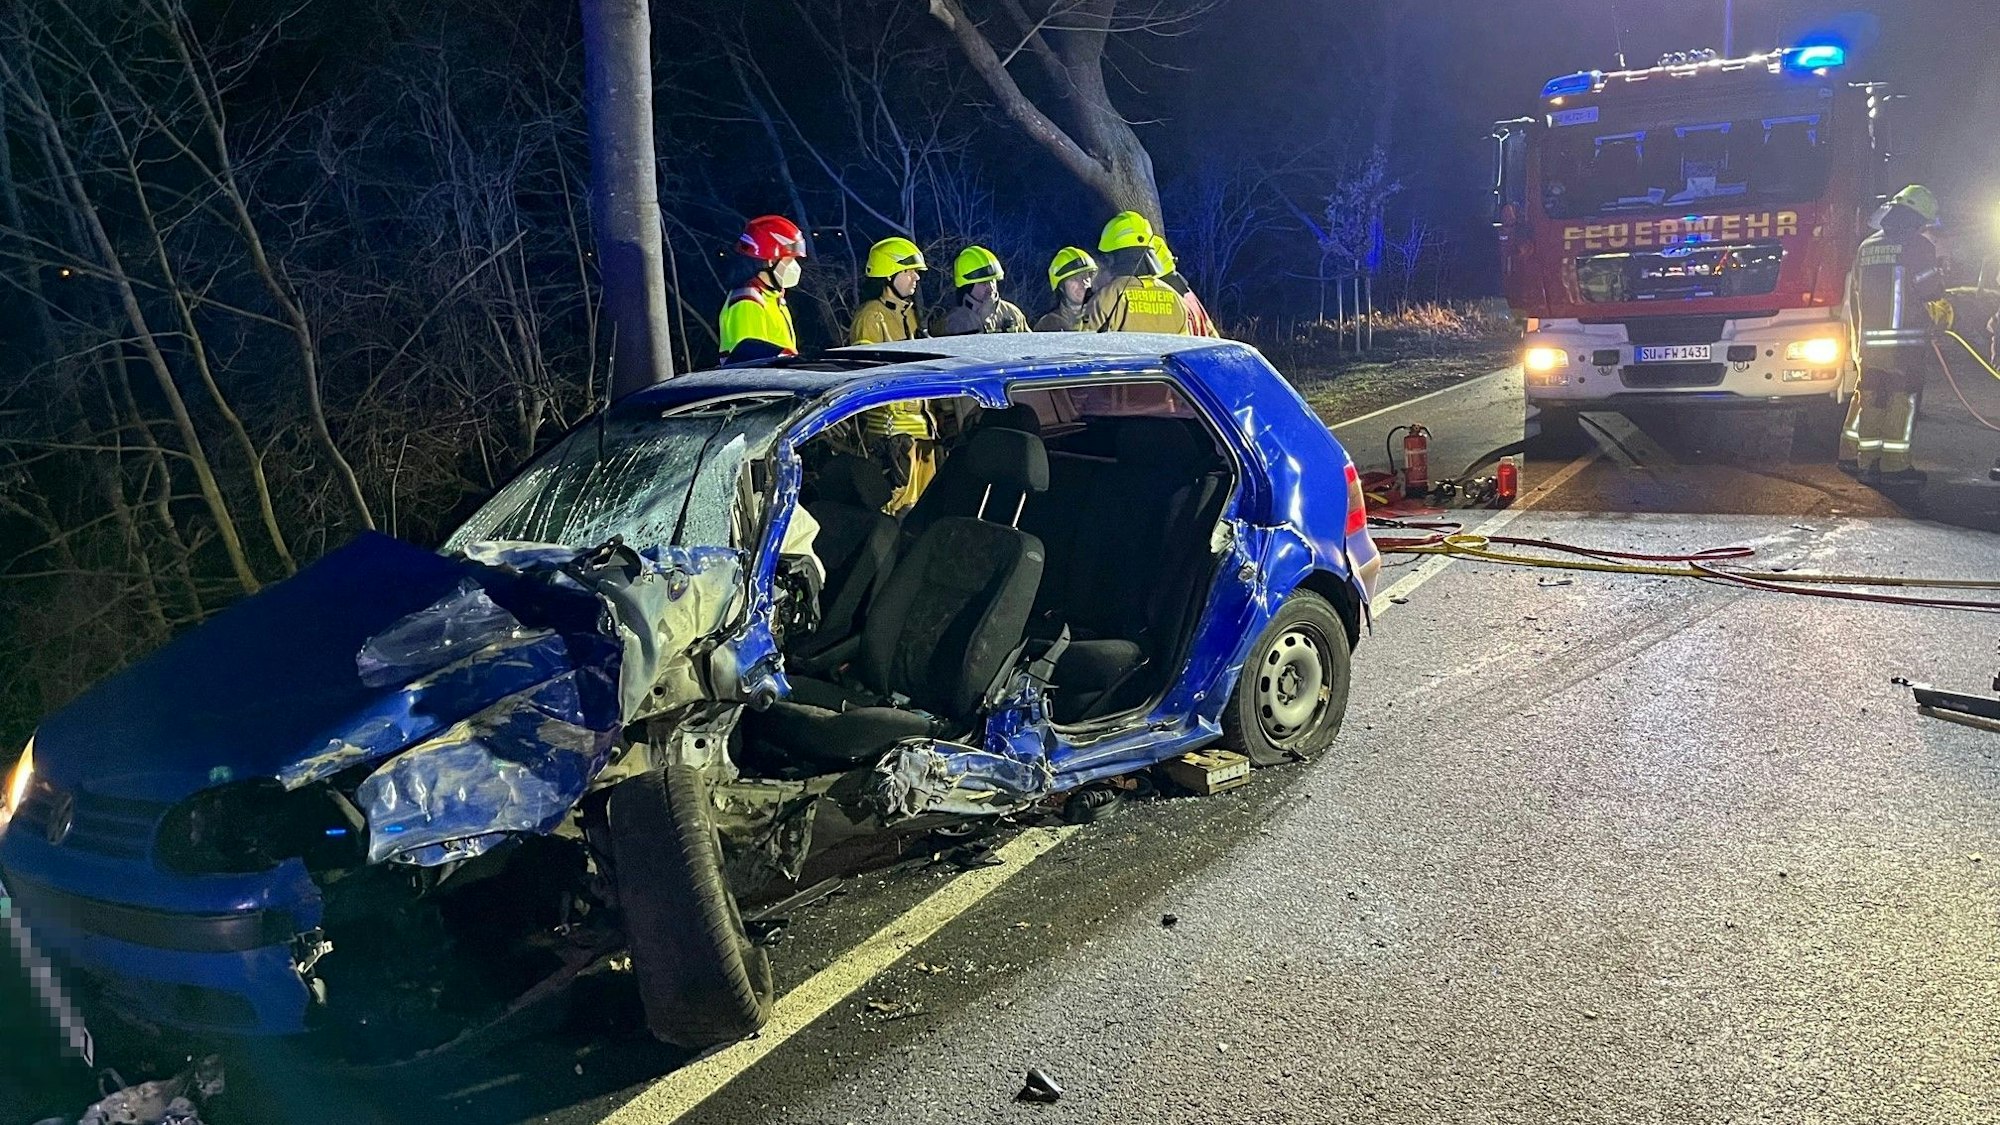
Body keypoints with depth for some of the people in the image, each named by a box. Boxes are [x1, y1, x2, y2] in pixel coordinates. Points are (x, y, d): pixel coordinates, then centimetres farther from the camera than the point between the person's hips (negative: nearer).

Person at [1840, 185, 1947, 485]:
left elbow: (1855, 293, 18)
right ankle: (1895, 465, -3)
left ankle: (1854, 456, 17)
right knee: (1902, 401, -2)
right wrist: (1939, 276, 13)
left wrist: (1860, 332, 26)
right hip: (1905, 340, -6)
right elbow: (1932, 291, -10)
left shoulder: (1867, 246, 13)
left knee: (1869, 396, 14)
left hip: (1870, 339, 6)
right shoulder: (1919, 245, -8)